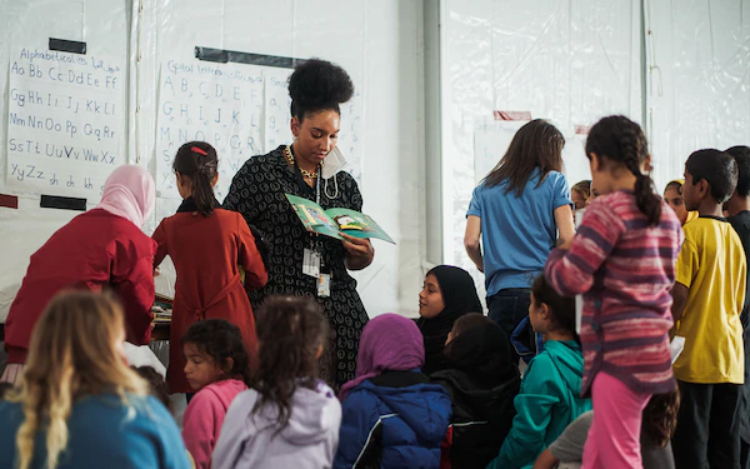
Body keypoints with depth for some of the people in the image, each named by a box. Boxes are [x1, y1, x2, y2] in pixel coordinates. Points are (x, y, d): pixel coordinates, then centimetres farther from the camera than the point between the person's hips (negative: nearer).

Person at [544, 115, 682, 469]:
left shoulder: (607, 210, -13)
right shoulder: (666, 215, 13)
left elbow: (571, 280, -15)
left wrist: (557, 255, 7)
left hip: (618, 351, -9)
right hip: (654, 346, 9)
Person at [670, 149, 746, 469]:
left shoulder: (692, 232, -11)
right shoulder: (734, 237, 10)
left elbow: (678, 296, -16)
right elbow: (738, 301, 15)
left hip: (694, 357, -7)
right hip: (730, 357, 7)